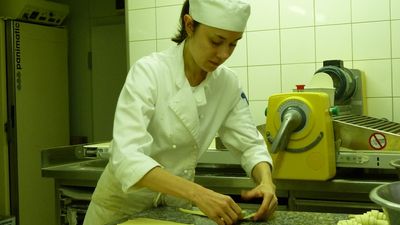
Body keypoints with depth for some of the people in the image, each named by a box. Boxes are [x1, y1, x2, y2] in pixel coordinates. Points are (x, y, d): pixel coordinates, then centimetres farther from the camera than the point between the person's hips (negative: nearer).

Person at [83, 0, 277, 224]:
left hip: (176, 203, 4)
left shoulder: (228, 84, -10)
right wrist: (198, 193, -46)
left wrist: (266, 182, -24)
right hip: (125, 203, -4)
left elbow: (250, 144, -3)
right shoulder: (149, 71, -24)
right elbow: (127, 156, -35)